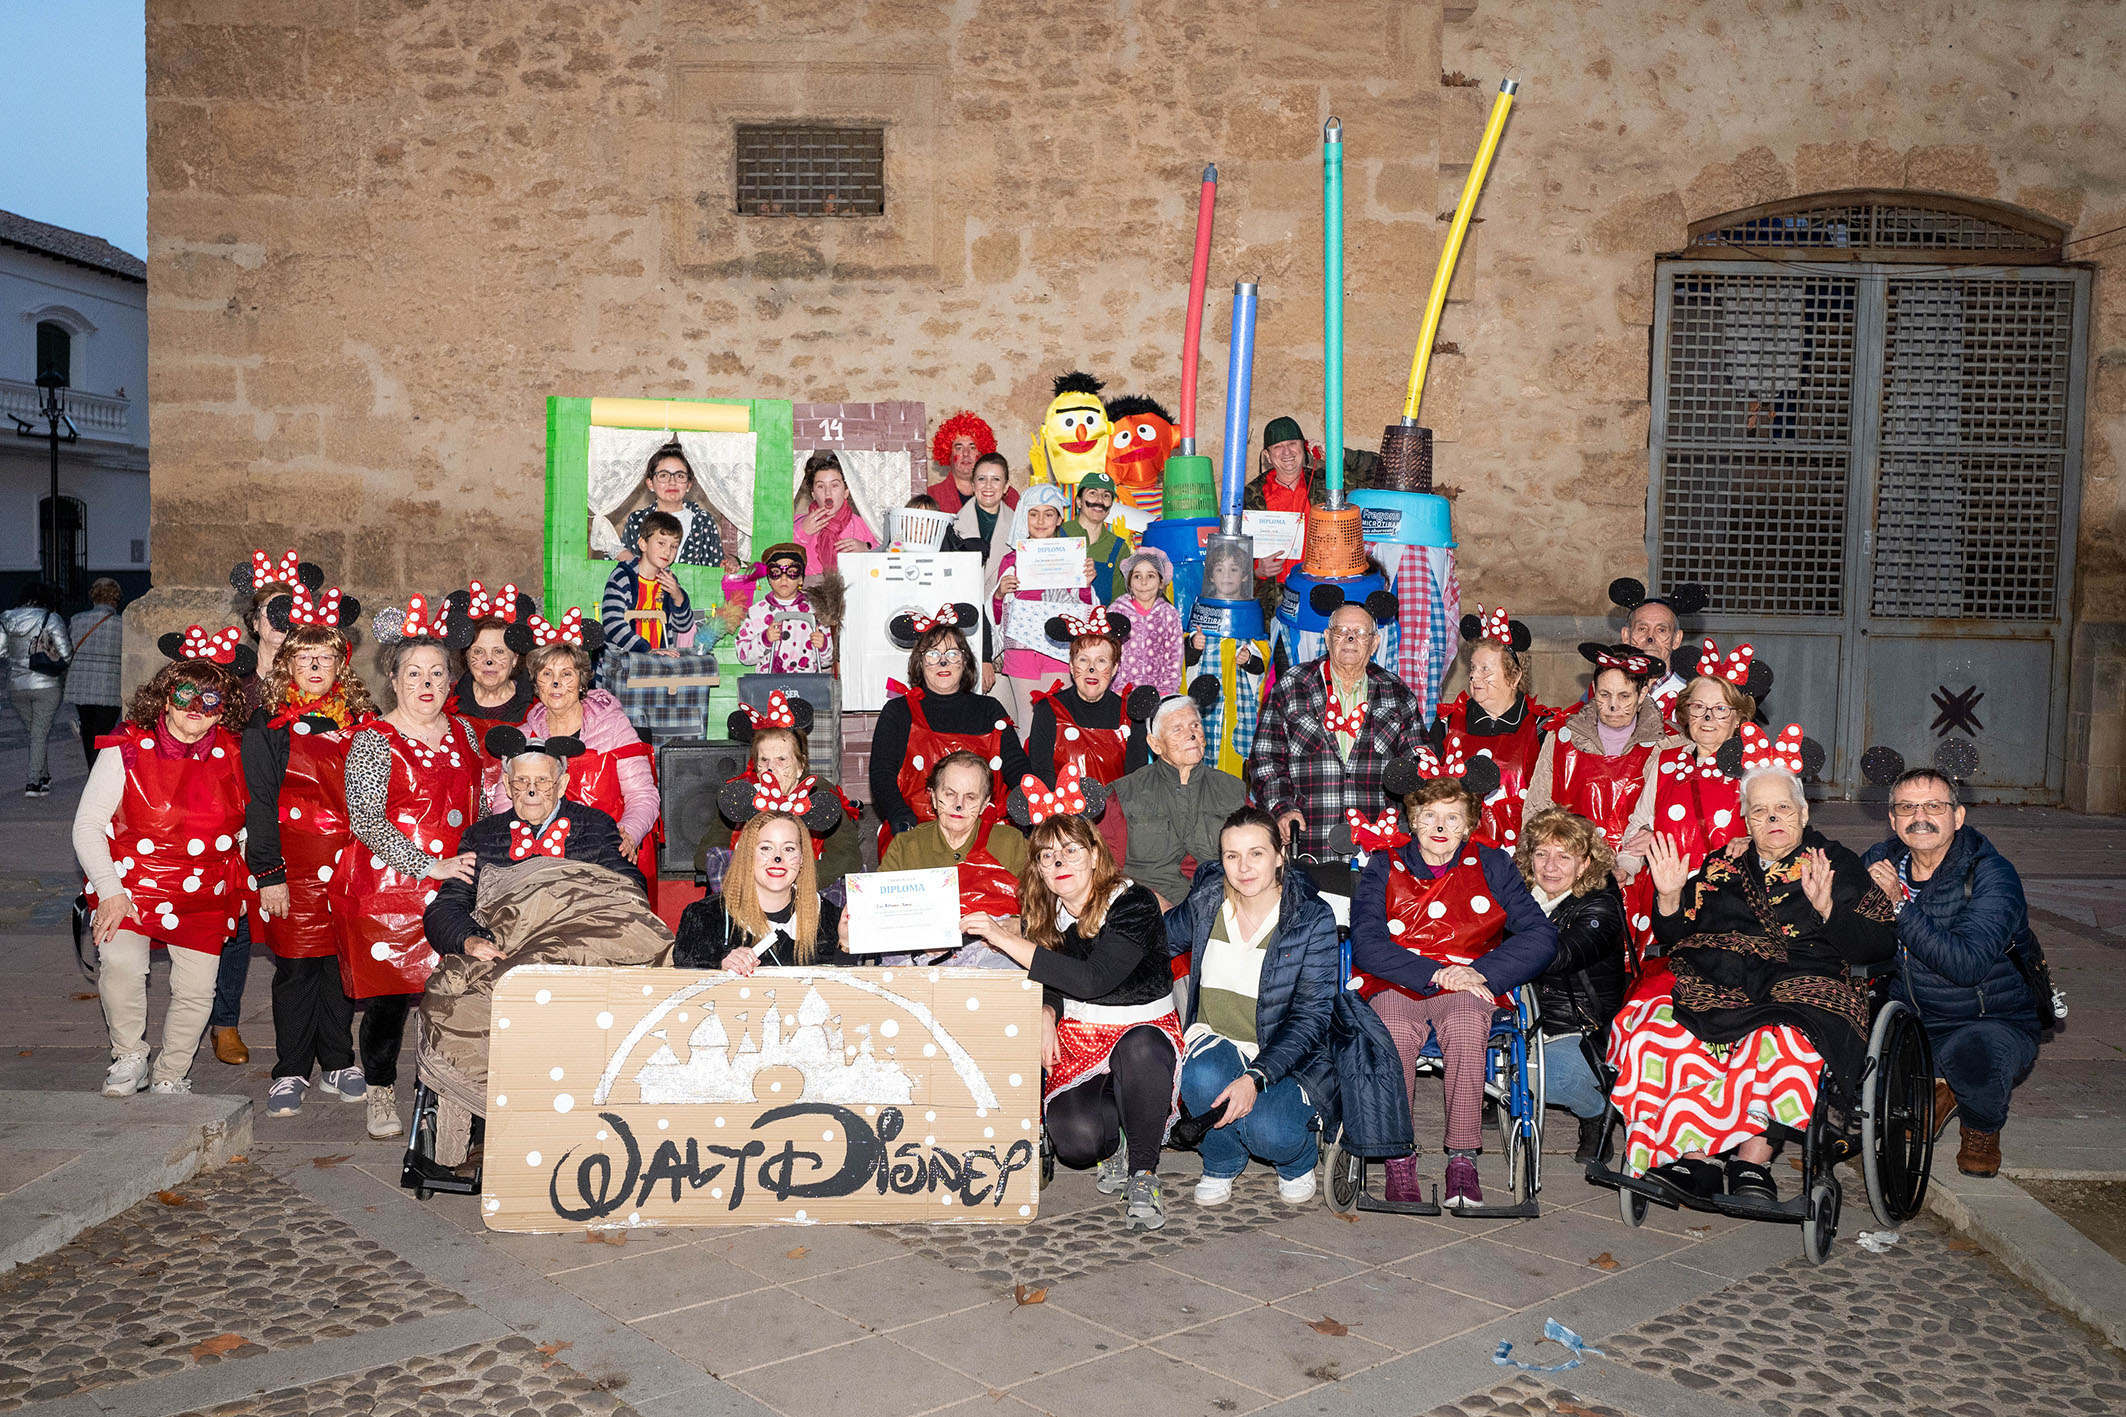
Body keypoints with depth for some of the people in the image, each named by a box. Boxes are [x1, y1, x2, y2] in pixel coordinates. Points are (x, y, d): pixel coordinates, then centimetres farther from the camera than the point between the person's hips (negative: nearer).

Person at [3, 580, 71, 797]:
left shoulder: (6, 619, 5)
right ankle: (34, 783, 0)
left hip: (16, 686, 4)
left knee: (35, 731, 19)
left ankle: (45, 777, 25)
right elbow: (66, 653, -11)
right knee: (40, 733, 2)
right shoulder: (51, 619, -9)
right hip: (46, 685, -4)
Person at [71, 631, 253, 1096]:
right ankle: (129, 1056, 0)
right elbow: (87, 825, -4)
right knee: (121, 962, -25)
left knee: (196, 990, -2)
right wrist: (109, 891, -12)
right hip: (132, 883, -2)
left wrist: (242, 886, 9)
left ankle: (170, 1076, 23)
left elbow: (248, 824, 13)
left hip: (204, 893, 2)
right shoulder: (127, 749, -6)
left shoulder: (233, 756, -1)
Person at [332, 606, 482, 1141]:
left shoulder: (464, 734, 12)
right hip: (388, 886, -4)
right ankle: (382, 1097, 16)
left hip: (453, 885, 4)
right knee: (389, 993, -1)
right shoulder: (374, 740, -4)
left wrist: (477, 864, 11)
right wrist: (429, 866, -19)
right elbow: (365, 821, -13)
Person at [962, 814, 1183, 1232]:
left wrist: (1008, 940, -30)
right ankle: (1116, 1139, 11)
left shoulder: (1134, 904, -15)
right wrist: (1046, 1014, -10)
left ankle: (1143, 1175, -21)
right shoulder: (1044, 915, 4)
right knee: (1075, 1138, -28)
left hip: (1145, 1029, -3)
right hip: (1075, 1040, 3)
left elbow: (1092, 979, -28)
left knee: (1139, 1048, -42)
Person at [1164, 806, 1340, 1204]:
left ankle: (1297, 1161, 10)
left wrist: (1256, 1077, -30)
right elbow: (1164, 938, 22)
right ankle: (1220, 1164, 2)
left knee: (1266, 1131, -31)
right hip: (1216, 1041, 3)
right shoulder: (1206, 902, -1)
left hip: (1288, 1055, -3)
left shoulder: (1313, 918, -12)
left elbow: (1311, 1015, -18)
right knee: (1203, 1078, -33)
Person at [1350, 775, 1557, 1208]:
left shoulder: (1492, 866, 12)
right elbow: (1366, 945, -3)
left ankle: (1463, 1161, -31)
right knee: (1394, 1032, -35)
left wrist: (1483, 973, -13)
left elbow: (1541, 936, 2)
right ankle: (1399, 1163, -27)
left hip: (1469, 986, 0)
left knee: (1466, 1028, -36)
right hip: (1397, 985, 0)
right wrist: (1435, 974, -14)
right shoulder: (1383, 868, 10)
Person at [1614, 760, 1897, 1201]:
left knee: (1780, 1044, -40)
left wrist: (1827, 908, -12)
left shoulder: (1839, 866, 15)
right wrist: (1670, 898, 0)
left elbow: (1881, 946, 4)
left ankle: (1751, 1160, -29)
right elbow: (1673, 936, 20)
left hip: (1800, 986, -2)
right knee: (1659, 1028, -31)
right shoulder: (1721, 866, 22)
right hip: (1710, 985, 3)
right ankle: (1698, 1160, -31)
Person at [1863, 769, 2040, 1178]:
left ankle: (1981, 1130, 0)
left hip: (1994, 1024, -5)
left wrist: (1900, 905, -30)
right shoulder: (1880, 861, -2)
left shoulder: (1992, 876, -18)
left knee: (1969, 1052, -37)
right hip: (1912, 1018, 5)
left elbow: (1968, 965, -31)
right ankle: (1933, 1087, 12)